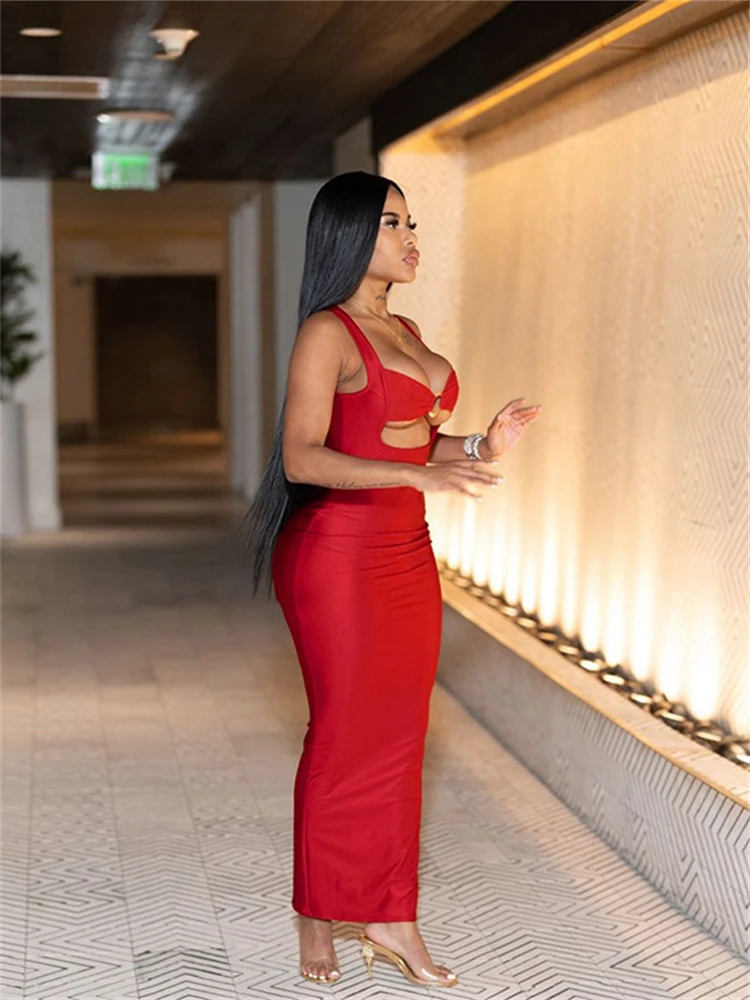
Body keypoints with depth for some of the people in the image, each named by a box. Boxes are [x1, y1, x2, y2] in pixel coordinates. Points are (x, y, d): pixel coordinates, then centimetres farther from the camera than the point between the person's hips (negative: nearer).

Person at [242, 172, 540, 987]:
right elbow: (303, 458, -21)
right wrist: (421, 474, -30)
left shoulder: (405, 332, 13)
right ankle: (317, 926, 18)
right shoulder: (326, 333, -12)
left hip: (407, 552, 8)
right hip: (336, 553, -8)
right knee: (342, 736, 2)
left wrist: (479, 447, -1)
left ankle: (392, 918, 21)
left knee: (399, 735, 10)